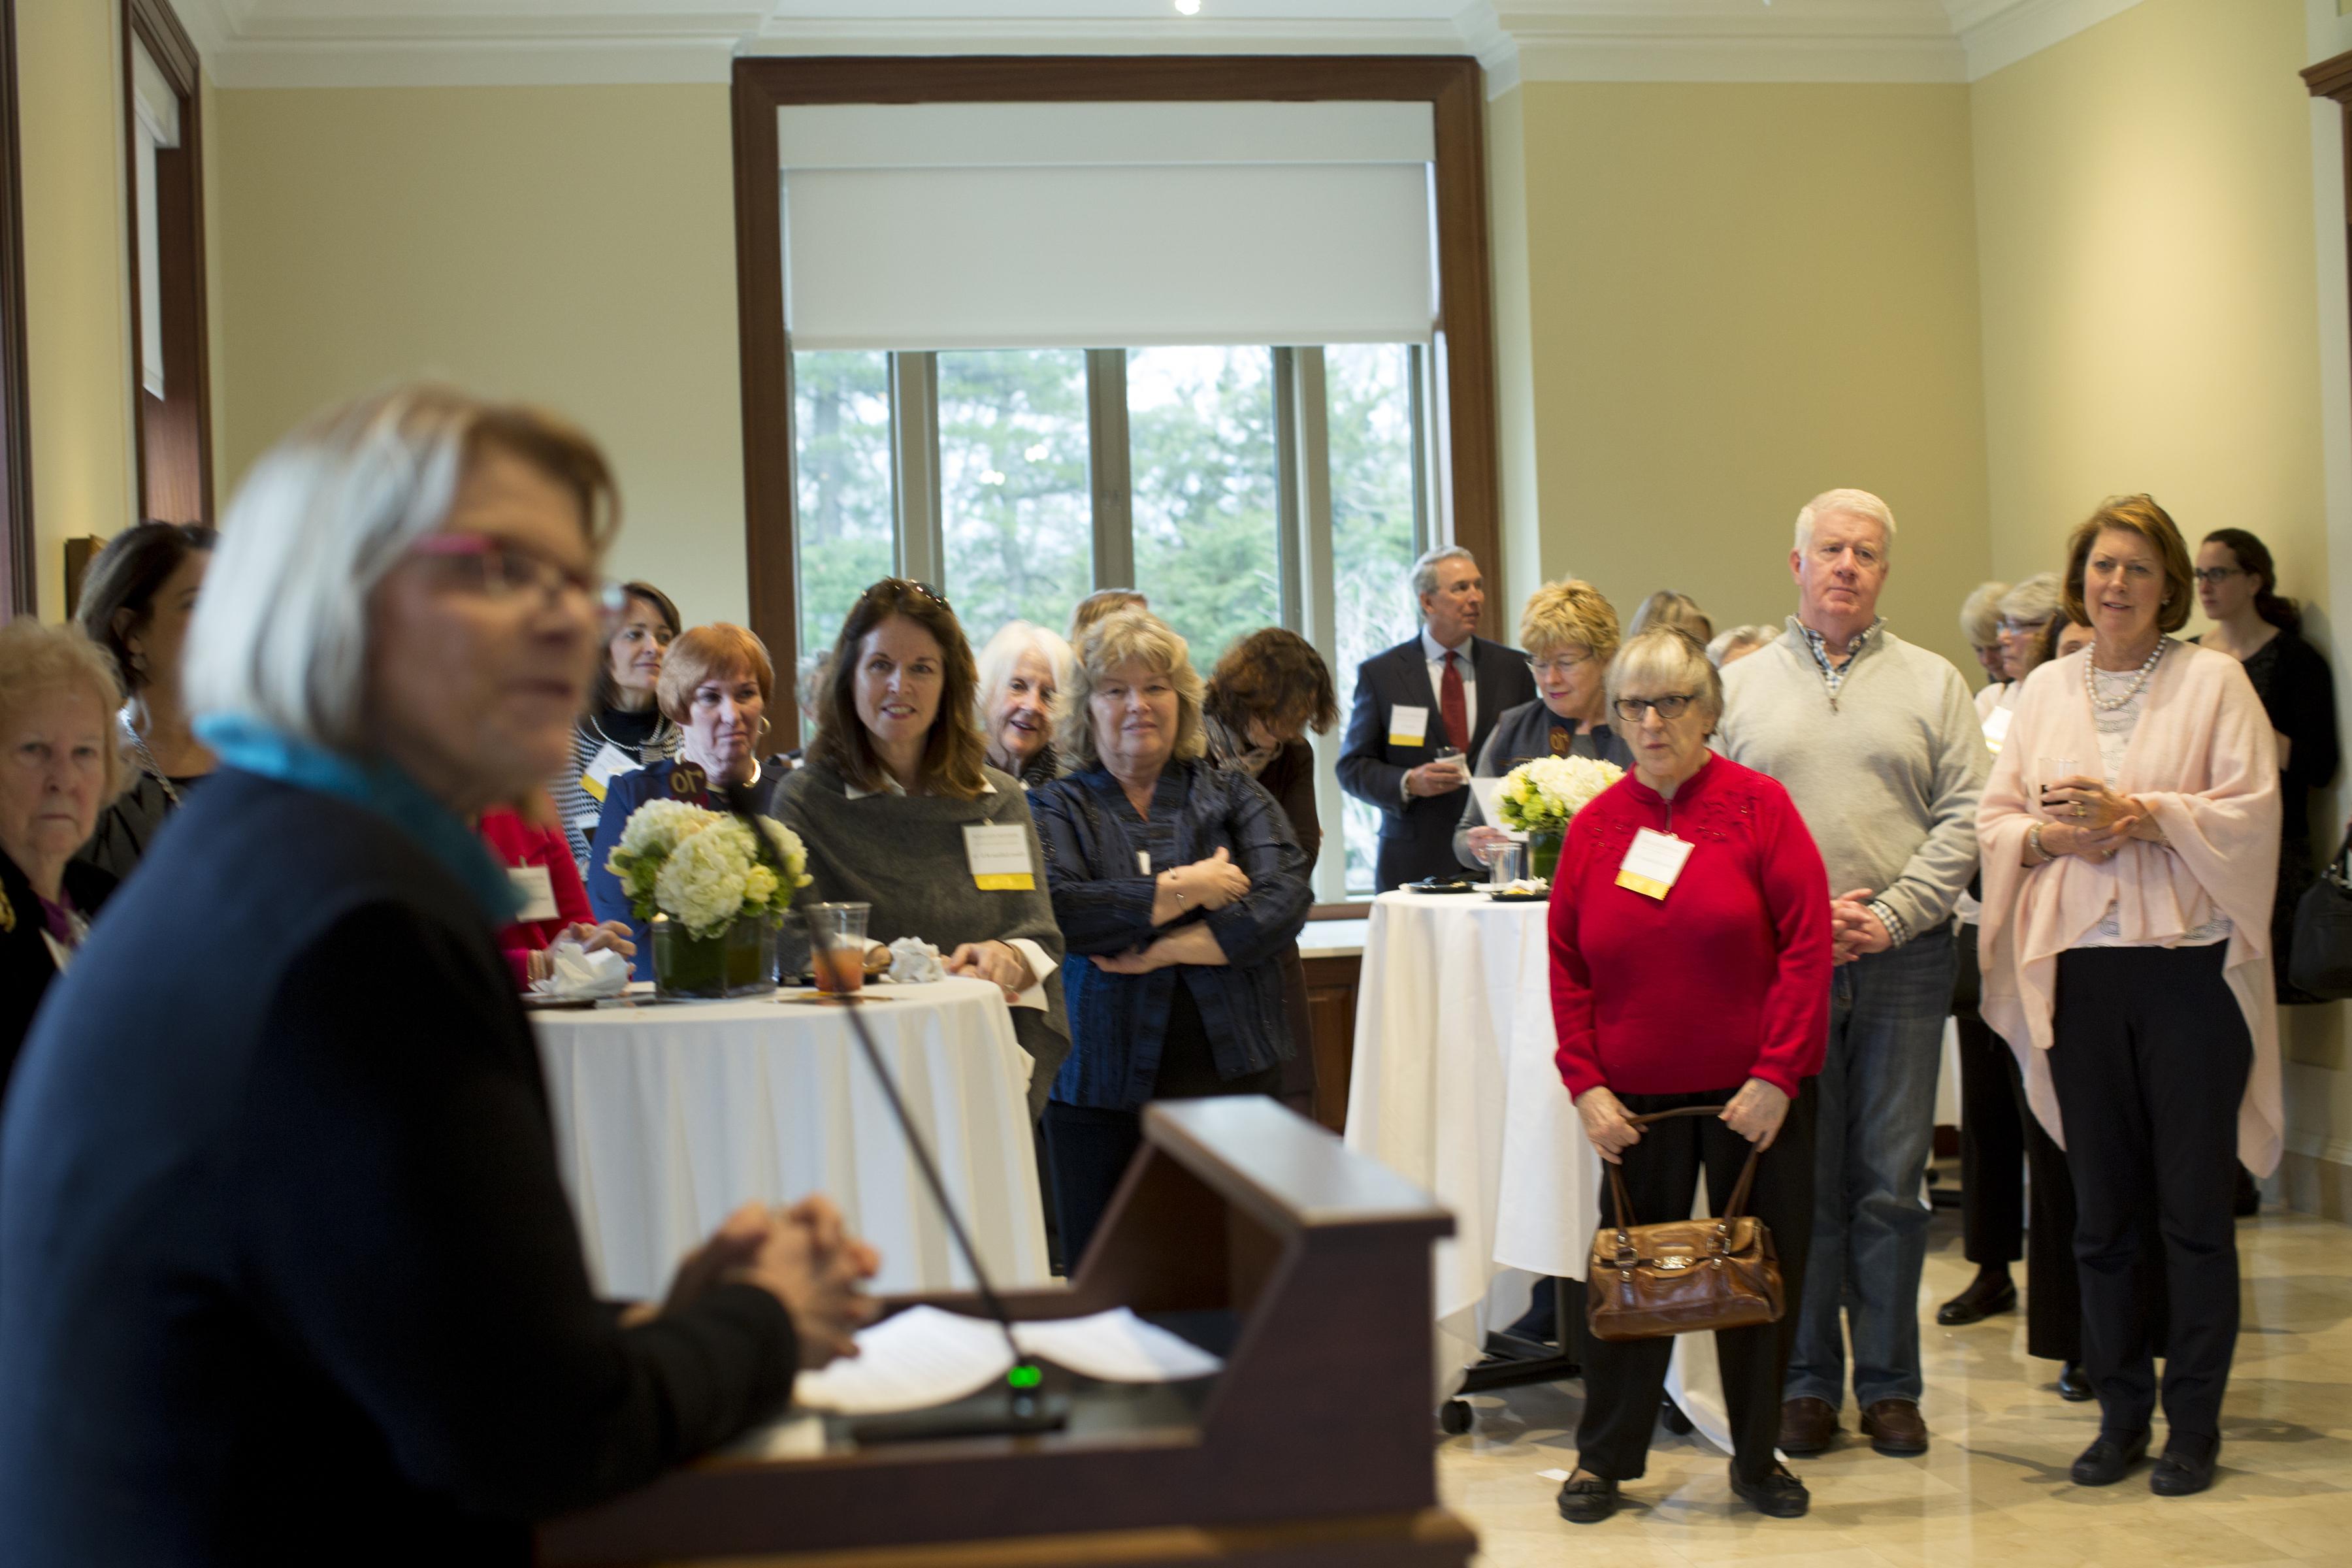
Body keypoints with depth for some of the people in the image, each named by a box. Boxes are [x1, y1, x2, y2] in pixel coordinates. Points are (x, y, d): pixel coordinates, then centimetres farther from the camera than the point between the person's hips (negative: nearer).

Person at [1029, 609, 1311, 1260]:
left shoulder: (1233, 794, 12)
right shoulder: (1057, 808, 8)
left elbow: (1284, 901, -4)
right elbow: (1055, 910, -12)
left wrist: (1166, 949, -12)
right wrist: (1185, 889, -9)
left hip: (1232, 1078, 1)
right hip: (1103, 1091, 0)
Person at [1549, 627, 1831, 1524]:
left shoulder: (1759, 805, -6)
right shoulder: (1595, 825, 3)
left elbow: (1806, 942, -9)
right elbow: (1567, 966, 5)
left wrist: (1777, 1074, -13)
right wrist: (1586, 1083, -4)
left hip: (1754, 1095, -2)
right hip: (1638, 1099, 2)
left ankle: (1757, 1458, 23)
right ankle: (1604, 1458, 20)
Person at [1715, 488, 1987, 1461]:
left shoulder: (1932, 684, 9)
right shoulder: (1740, 687, 10)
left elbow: (1962, 819, 2)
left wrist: (1892, 915, -10)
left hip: (1902, 957, 0)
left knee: (1891, 1180, 3)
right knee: (1799, 1179, 3)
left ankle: (1890, 1383, 13)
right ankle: (1808, 1382, 13)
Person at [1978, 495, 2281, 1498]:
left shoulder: (2212, 680, 2)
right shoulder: (2047, 690, 13)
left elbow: (2252, 810, -7)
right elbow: (1994, 820, 11)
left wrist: (2138, 815, -16)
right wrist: (2055, 834, -8)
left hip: (2191, 965, -3)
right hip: (2079, 970, 3)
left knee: (2193, 1204, 0)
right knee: (2103, 1206, 7)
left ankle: (2195, 1423, 10)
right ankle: (2122, 1414, 18)